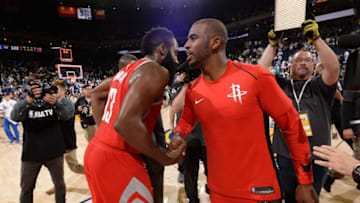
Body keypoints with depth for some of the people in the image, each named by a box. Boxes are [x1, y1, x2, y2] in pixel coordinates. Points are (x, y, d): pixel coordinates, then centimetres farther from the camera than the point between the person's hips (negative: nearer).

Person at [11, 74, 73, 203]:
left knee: (60, 184, 13)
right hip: (31, 153, 1)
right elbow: (15, 117, -20)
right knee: (26, 188, 14)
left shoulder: (53, 100, 0)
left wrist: (55, 102, -35)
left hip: (54, 151, 0)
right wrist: (28, 100, -38)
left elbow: (67, 115, -15)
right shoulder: (24, 103, 0)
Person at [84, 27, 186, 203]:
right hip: (117, 160, -9)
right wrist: (165, 158, -18)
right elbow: (126, 123, -29)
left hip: (95, 151, 9)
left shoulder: (127, 70, 13)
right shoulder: (156, 71, -16)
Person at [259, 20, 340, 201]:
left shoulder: (320, 87, 4)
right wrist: (273, 44, -7)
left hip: (317, 161, 0)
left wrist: (315, 38, -17)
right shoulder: (280, 86, 5)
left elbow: (333, 67, -14)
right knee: (287, 199, 16)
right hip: (285, 159, 0)